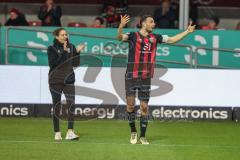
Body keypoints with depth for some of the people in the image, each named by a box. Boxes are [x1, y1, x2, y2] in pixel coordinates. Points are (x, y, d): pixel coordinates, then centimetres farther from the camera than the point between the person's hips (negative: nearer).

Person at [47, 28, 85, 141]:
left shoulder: (71, 47, 8)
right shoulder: (52, 49, -2)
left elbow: (76, 64, 7)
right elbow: (53, 63, -15)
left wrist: (77, 52, -5)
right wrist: (64, 52, -19)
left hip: (69, 80, 2)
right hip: (55, 81, -2)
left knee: (71, 104, -13)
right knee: (56, 107, 3)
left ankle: (70, 132, -16)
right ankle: (57, 133, 13)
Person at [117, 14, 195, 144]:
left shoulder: (154, 37, 9)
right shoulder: (133, 36, -6)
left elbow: (172, 40, 17)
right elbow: (120, 37, -23)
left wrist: (187, 31, 12)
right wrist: (121, 26, -42)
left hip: (146, 78, 4)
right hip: (131, 76, -4)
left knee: (144, 107, 4)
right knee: (130, 104, -4)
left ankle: (142, 136, 12)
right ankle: (133, 132, 15)